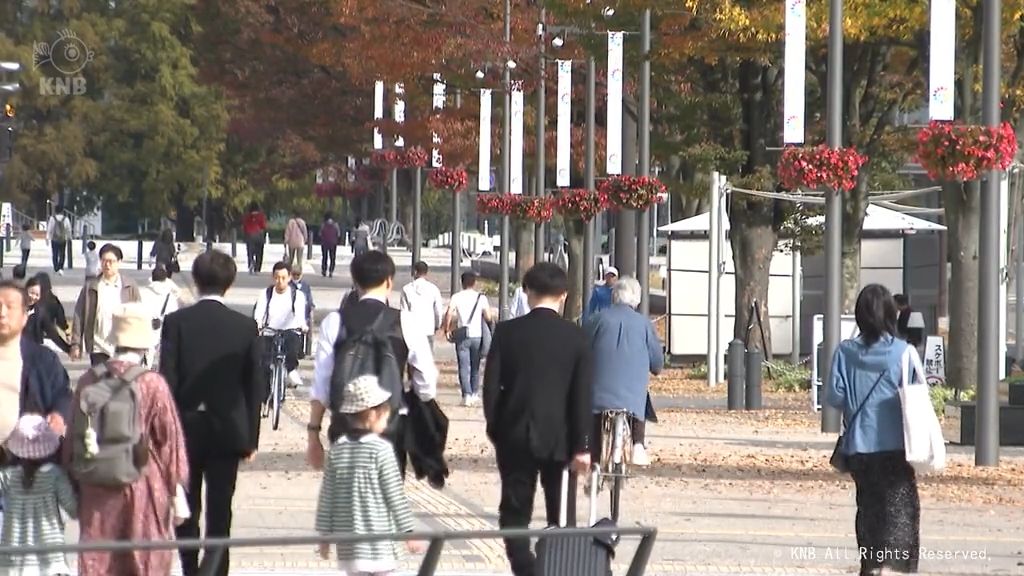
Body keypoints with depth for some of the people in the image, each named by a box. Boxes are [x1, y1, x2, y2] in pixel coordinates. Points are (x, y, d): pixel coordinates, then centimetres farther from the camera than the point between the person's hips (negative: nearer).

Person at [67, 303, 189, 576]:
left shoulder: (88, 381, -2)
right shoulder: (152, 384, -11)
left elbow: (73, 437, 6)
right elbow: (170, 441, -6)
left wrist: (75, 482, 18)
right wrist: (177, 487, 5)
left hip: (95, 490, 3)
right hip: (143, 491, -3)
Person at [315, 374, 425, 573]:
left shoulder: (337, 449, 2)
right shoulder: (381, 449, -10)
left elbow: (326, 496, 5)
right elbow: (395, 495, -9)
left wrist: (325, 534, 14)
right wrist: (409, 533, -2)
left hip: (348, 541, 5)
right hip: (379, 540, -5)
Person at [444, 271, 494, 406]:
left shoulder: (456, 297, -1)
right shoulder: (481, 298, 1)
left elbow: (449, 314, -13)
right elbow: (488, 318, -2)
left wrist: (447, 329, -1)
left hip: (462, 336, -1)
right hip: (477, 335, 1)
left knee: (464, 367, -2)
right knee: (475, 367, 16)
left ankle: (467, 395, -14)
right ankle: (475, 394, 21)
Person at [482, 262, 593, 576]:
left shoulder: (507, 332, -4)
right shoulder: (575, 336, -4)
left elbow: (491, 385, -3)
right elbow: (582, 395, -6)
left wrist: (494, 429, 9)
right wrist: (582, 446, -3)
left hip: (515, 435, 0)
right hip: (559, 437, 1)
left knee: (515, 513, 2)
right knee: (561, 516, 12)